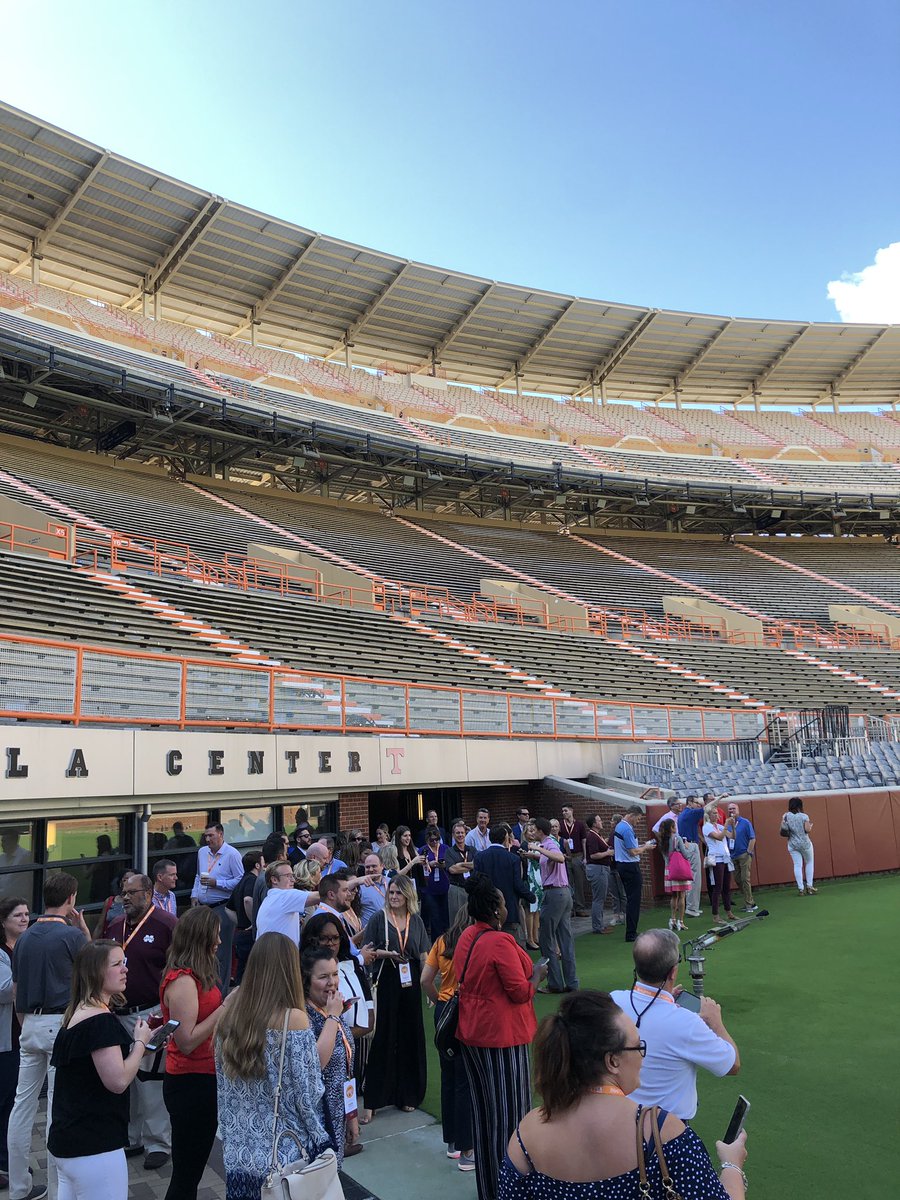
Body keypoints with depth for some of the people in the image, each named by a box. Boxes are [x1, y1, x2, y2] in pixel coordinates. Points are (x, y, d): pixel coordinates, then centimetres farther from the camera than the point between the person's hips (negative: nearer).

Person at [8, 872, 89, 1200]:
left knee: (22, 1104, 12)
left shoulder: (25, 937, 7)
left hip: (30, 1024, 6)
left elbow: (17, 989, 14)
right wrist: (85, 931, 3)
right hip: (62, 1023, -6)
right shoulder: (72, 935, -13)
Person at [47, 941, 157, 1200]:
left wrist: (138, 1043, 8)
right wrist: (141, 1042, -10)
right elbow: (118, 1081, -24)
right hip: (93, 1148, -10)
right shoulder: (101, 1020, -21)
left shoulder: (78, 1013, 9)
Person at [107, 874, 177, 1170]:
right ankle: (131, 1137, 33)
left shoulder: (167, 925, -12)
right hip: (119, 1014, 7)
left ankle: (158, 1143, 15)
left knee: (151, 1081, 0)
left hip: (152, 1013, -7)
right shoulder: (115, 927, 9)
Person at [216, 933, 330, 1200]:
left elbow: (224, 1091, 7)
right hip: (286, 1155, -5)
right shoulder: (293, 1018, -19)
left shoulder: (231, 1017, -3)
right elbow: (309, 1094, -14)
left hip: (239, 1155, 5)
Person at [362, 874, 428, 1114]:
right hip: (386, 984, -3)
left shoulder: (416, 921, 7)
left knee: (410, 1036, 8)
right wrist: (385, 953, -19)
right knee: (383, 1036, -1)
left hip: (410, 984, 3)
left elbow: (423, 955, 10)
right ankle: (375, 1095, 10)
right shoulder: (378, 919, -2)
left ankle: (407, 1094, 22)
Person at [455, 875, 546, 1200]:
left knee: (483, 1112, 19)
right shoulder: (500, 942, -23)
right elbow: (520, 992, -20)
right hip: (502, 1036, -8)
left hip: (470, 1033, 9)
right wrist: (537, 975, -2)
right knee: (508, 1115, 5)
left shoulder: (466, 937, 2)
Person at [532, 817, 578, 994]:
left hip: (553, 893, -9)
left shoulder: (550, 844, -12)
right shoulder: (551, 844, 16)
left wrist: (539, 848, -34)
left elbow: (560, 858, -36)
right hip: (565, 892, 9)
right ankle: (571, 983, 10)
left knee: (546, 939, 0)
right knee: (566, 939, 9)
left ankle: (555, 983, 4)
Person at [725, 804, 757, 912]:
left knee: (745, 879, -6)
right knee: (737, 880, 8)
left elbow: (752, 838, -6)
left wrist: (749, 852, -11)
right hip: (733, 856, 5)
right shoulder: (728, 823, 8)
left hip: (744, 855, -5)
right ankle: (750, 902, 20)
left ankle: (748, 904, 3)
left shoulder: (745, 822, -4)